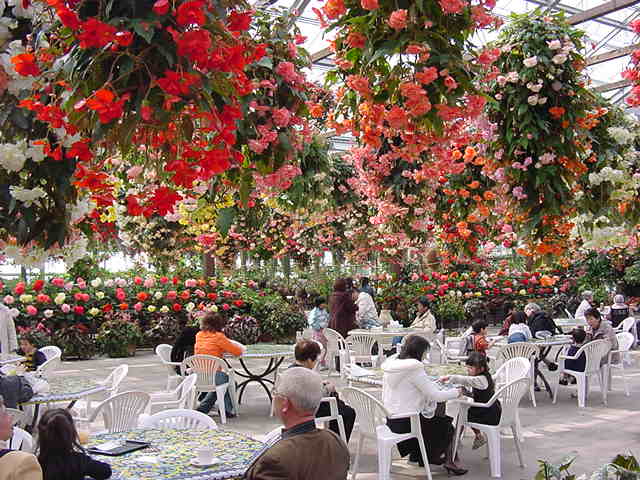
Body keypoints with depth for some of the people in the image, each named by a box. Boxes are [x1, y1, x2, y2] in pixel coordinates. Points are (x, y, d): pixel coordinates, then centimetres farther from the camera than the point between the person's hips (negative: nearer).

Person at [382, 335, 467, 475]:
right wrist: (456, 392, -1)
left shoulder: (391, 363, 3)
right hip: (406, 423, -8)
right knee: (446, 424, 15)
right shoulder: (414, 368, -20)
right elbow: (435, 396, -17)